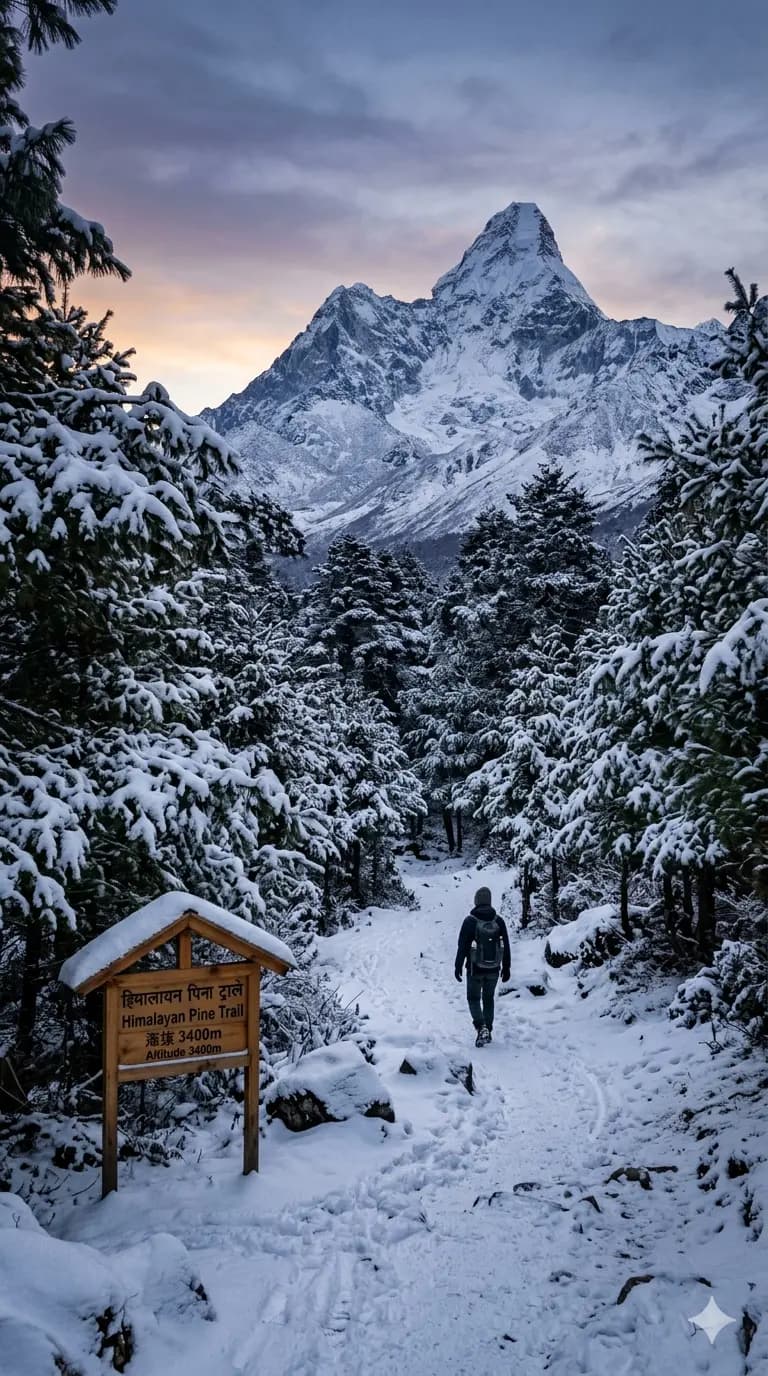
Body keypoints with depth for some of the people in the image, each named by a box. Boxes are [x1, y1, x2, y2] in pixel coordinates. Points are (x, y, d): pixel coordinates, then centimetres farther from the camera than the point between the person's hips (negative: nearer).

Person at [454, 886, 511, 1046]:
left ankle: (481, 1027, -12)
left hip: (475, 969, -3)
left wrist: (458, 967, -1)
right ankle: (488, 1030, 23)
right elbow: (506, 947, 3)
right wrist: (506, 967, 12)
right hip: (493, 970, 3)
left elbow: (462, 946, -9)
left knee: (474, 998, 9)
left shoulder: (470, 921, -11)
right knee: (489, 999, 19)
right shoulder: (499, 921, -1)